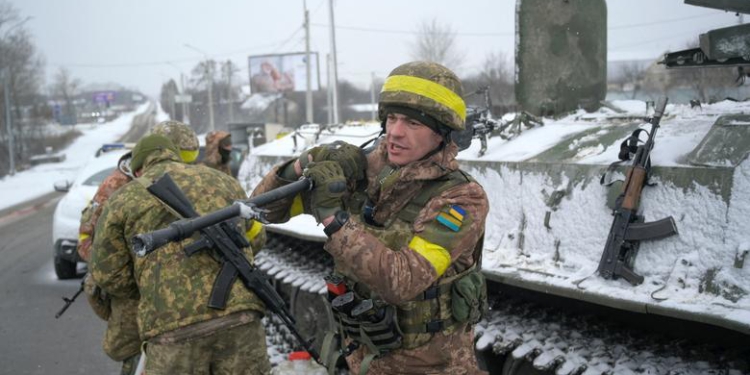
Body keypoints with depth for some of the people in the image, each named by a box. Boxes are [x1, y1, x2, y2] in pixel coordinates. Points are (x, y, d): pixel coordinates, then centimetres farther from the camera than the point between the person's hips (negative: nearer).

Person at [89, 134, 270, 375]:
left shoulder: (124, 198, 11)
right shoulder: (221, 180, 20)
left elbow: (106, 272, 12)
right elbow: (255, 237, 27)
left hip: (174, 324, -2)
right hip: (239, 313, 3)